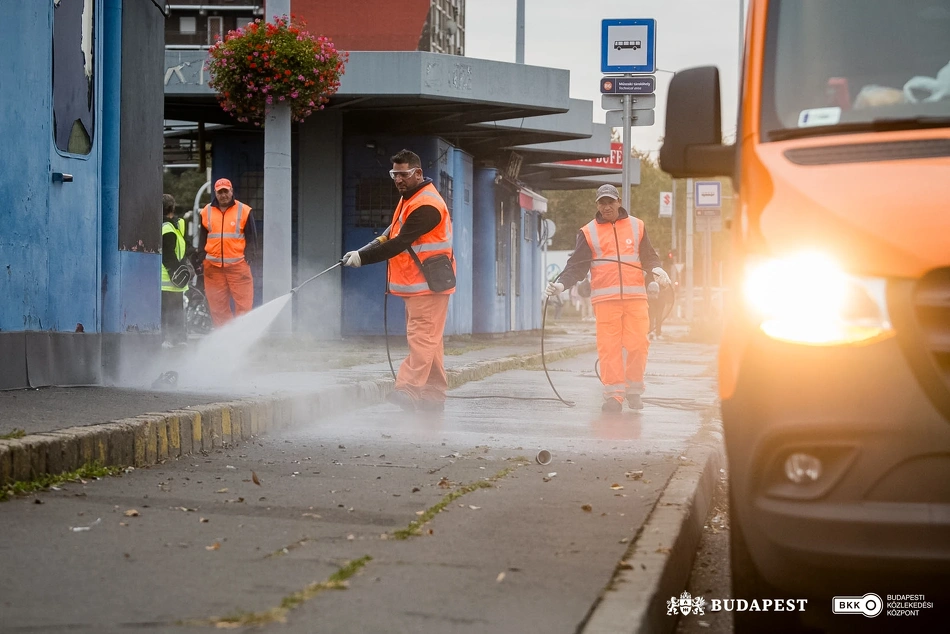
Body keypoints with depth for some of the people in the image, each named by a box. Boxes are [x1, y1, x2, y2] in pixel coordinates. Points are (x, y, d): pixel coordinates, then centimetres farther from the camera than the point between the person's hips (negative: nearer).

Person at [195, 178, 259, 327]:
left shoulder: (244, 211, 4)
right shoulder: (206, 212, 12)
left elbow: (251, 237, 7)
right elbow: (202, 238, 18)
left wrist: (251, 256, -2)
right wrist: (200, 259, 13)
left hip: (238, 264, -2)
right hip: (213, 266, 2)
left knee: (244, 303, -6)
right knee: (217, 304, 3)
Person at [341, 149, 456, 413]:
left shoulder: (426, 205, -17)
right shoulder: (409, 199, 17)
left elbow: (400, 243, -21)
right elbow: (391, 234, 17)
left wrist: (362, 257, -19)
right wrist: (361, 252, 3)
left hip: (428, 283, -10)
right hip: (417, 284, 10)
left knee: (422, 338, -16)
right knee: (428, 340, 11)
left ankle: (408, 390, -25)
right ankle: (434, 396, 15)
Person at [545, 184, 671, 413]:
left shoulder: (637, 226, 14)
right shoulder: (588, 232, 10)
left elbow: (648, 257, 15)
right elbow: (577, 265, 5)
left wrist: (656, 269, -6)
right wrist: (561, 283, -10)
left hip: (635, 296, 1)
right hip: (605, 298, -1)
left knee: (638, 344, -3)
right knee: (609, 346, -7)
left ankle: (634, 390, 12)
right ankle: (613, 395, -5)